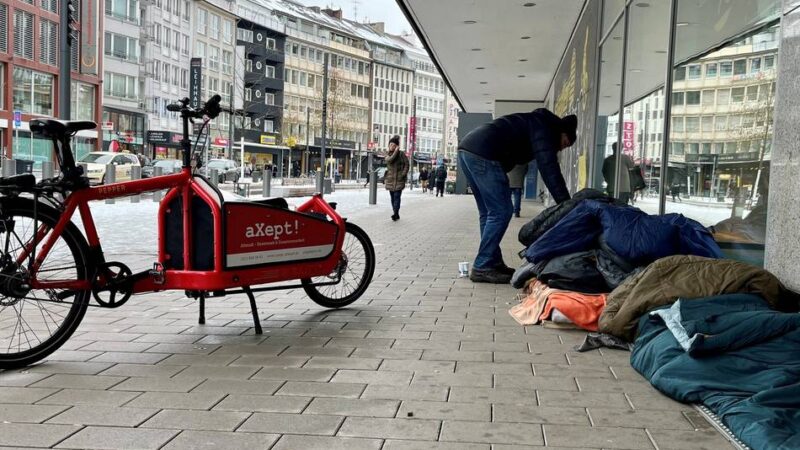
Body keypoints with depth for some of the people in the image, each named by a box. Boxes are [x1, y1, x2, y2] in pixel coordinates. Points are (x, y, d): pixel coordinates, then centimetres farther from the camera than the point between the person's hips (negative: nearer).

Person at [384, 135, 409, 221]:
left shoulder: (401, 154, -3)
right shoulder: (388, 155, 9)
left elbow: (406, 164, -4)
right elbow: (389, 160, -14)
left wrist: (403, 174, -13)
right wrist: (395, 152, -17)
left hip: (399, 179, -5)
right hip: (390, 179, 5)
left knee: (396, 196, -15)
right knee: (393, 197, 9)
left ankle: (396, 213, -21)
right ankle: (396, 214, 17)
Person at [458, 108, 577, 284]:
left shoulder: (534, 122, 29)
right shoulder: (544, 128, -1)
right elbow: (549, 168, -13)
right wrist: (566, 203, -16)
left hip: (466, 149, 10)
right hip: (482, 154, -10)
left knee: (488, 213, 15)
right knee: (500, 212, -6)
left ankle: (493, 262, 19)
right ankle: (482, 268, -5)